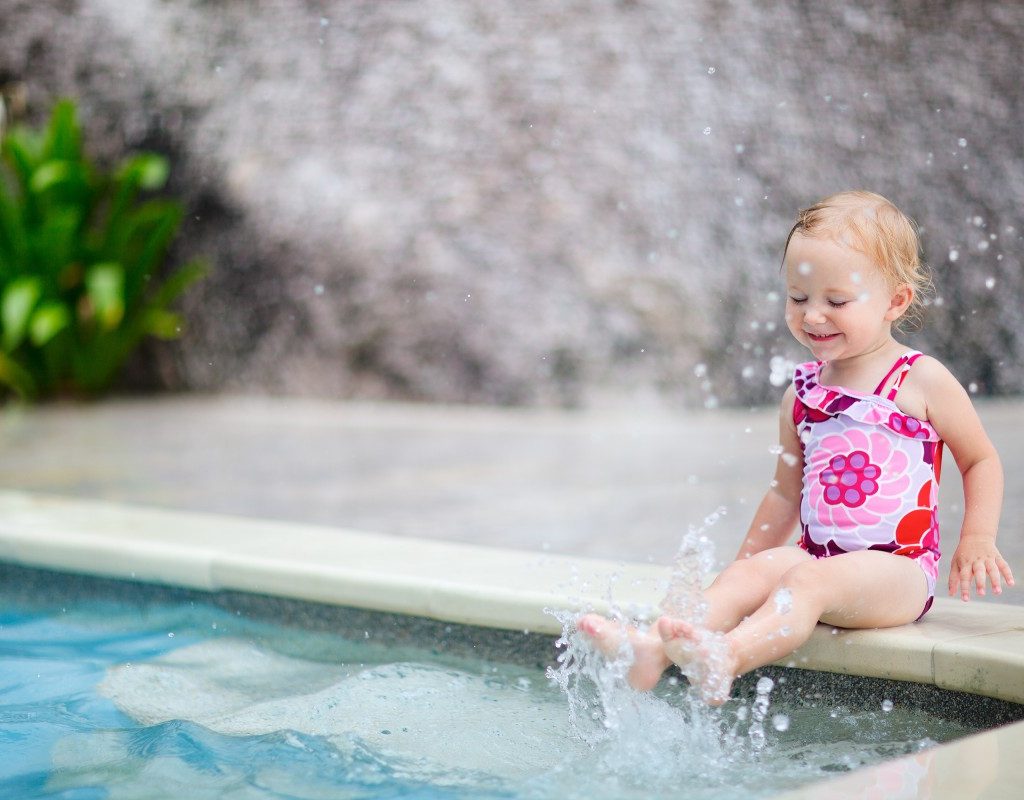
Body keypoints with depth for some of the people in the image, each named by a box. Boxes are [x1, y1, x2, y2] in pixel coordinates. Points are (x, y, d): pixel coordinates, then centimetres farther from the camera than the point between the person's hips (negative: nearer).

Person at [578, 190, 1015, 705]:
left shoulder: (923, 381, -1)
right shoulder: (802, 393, 14)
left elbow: (981, 460, 9)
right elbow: (786, 493, 25)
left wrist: (977, 541, -3)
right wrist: (744, 563, 25)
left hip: (898, 569, -5)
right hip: (818, 559, 5)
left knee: (810, 579, -33)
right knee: (756, 569, -23)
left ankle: (724, 660, -56)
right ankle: (653, 648, -44)